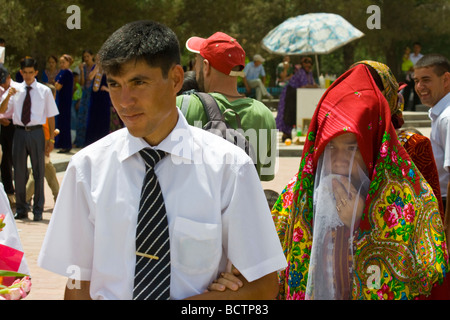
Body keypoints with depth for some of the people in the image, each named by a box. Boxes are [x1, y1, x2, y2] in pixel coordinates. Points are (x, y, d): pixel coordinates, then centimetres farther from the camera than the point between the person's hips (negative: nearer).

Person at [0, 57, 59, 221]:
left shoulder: (44, 91, 2)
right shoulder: (16, 90, 7)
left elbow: (51, 116, 3)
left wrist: (51, 139, -1)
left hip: (36, 133, -2)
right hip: (19, 132, 2)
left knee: (38, 171, 2)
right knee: (19, 172, 7)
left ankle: (38, 210, 11)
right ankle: (21, 209, 18)